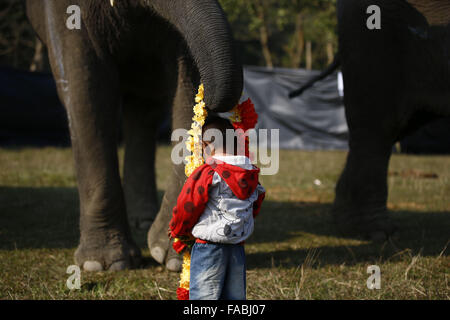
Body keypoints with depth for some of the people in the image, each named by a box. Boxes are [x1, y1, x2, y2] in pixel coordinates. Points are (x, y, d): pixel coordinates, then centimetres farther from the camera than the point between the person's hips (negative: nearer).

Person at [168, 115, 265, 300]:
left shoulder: (207, 174, -14)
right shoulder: (251, 176, 6)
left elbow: (186, 208, -8)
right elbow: (254, 209, 17)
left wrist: (177, 231, 11)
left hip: (209, 248, -6)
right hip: (238, 249, 6)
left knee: (202, 298, -1)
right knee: (235, 297, 13)